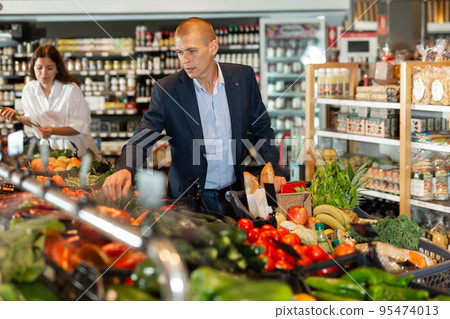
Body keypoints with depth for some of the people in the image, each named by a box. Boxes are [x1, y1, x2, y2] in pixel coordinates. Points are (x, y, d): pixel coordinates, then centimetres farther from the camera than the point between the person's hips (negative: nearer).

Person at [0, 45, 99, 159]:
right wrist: (17, 116, -8)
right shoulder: (28, 89, 0)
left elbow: (80, 127, -13)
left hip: (74, 146, -4)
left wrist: (53, 130, -27)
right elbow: (33, 122, 12)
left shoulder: (72, 89, -16)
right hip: (48, 145, 4)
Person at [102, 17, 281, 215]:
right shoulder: (167, 89, -9)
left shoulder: (243, 77, -3)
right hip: (189, 198, -1)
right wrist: (125, 169, -32)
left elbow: (261, 130, 7)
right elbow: (142, 138, -11)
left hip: (236, 193, 2)